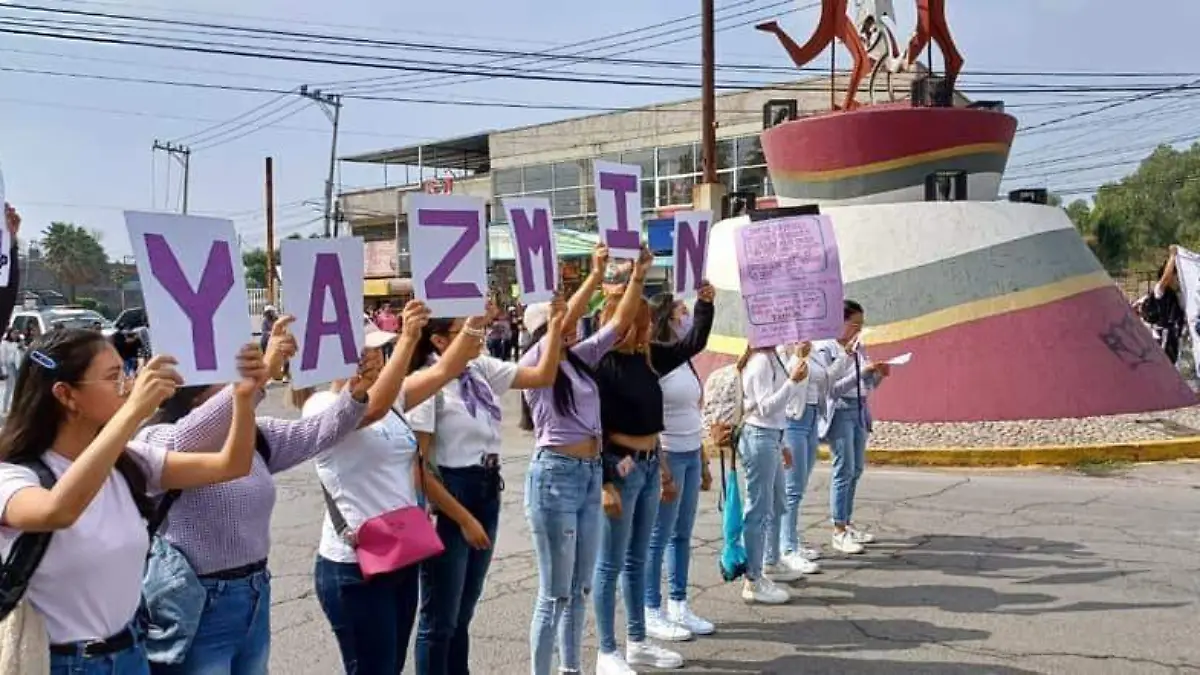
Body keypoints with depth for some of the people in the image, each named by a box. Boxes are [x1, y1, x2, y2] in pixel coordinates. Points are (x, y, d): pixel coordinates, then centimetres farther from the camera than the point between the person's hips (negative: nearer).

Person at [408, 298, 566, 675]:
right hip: (448, 500, -7)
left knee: (462, 615, 19)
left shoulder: (482, 369, 4)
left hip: (487, 494, 7)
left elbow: (543, 376, 9)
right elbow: (419, 467, -17)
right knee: (440, 620, 5)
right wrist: (463, 518, -16)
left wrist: (556, 324, -3)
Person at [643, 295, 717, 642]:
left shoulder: (683, 360, 13)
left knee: (682, 534, 13)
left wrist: (703, 462, 17)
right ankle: (652, 613, 9)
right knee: (659, 537, -1)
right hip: (667, 455, -8)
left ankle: (678, 606, 21)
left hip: (691, 454, 8)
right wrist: (661, 467, -20)